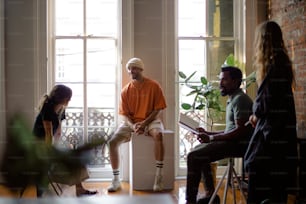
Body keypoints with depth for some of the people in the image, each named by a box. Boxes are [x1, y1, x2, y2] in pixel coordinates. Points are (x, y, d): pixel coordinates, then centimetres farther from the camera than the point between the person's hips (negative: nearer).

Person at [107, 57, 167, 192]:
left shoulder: (153, 86, -6)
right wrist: (133, 126, -18)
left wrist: (144, 123, -18)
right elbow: (124, 114, 3)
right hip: (131, 122, 3)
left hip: (150, 120, -3)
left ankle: (159, 177, -30)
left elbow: (158, 109, -6)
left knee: (158, 135, -38)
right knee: (112, 142, -19)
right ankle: (116, 180, -7)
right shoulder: (126, 90, 2)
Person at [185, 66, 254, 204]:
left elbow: (240, 131, -23)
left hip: (239, 144, -11)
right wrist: (207, 133, 10)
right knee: (198, 152, 20)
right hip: (233, 142, 11)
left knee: (193, 156, -17)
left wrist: (211, 138, -20)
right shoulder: (233, 99, 19)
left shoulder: (240, 99, -14)